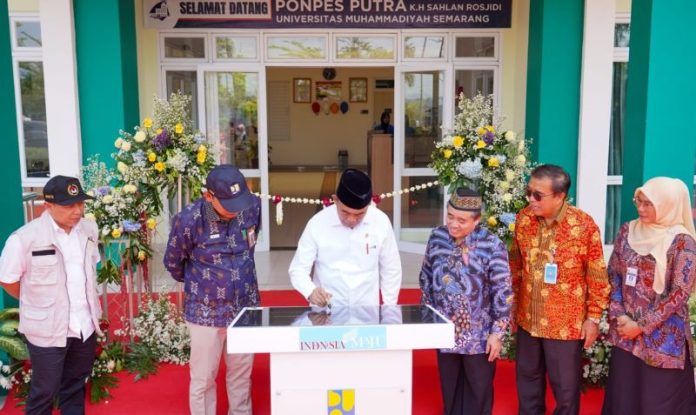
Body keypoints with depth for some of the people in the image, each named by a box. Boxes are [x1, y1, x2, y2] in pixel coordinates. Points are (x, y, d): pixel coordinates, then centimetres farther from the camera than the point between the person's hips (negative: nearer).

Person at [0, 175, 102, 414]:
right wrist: (38, 304, 2)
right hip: (47, 330, -4)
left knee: (76, 386, 20)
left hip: (85, 325, 5)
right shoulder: (25, 238, -19)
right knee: (45, 391, 11)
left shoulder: (89, 229, -2)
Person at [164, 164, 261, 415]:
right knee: (203, 378, 10)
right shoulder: (188, 220, -21)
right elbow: (173, 263, -3)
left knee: (241, 374, 19)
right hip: (206, 312, -3)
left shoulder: (252, 206, -10)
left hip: (246, 308, 4)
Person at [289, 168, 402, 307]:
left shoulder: (381, 222, -6)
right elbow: (298, 269, -5)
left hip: (368, 310, 1)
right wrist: (311, 291, -24)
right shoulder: (317, 224, -10)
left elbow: (391, 270, 4)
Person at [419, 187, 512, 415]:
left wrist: (497, 333, -13)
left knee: (478, 392, 13)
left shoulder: (492, 246, -17)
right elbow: (426, 278, 8)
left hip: (478, 336, -4)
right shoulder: (437, 236, -4)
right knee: (450, 389, 19)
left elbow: (503, 293, -13)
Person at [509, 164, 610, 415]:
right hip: (528, 318, 4)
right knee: (528, 376, 20)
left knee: (565, 384, 11)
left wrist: (593, 318, -7)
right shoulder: (523, 219, -5)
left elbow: (597, 277, -9)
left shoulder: (584, 225, -17)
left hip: (566, 322, -4)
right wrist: (511, 304, 11)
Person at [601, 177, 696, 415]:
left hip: (663, 337, -4)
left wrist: (642, 326, -13)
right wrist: (618, 316, -5)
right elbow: (614, 276, 6)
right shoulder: (628, 231, 3)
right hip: (625, 332, 4)